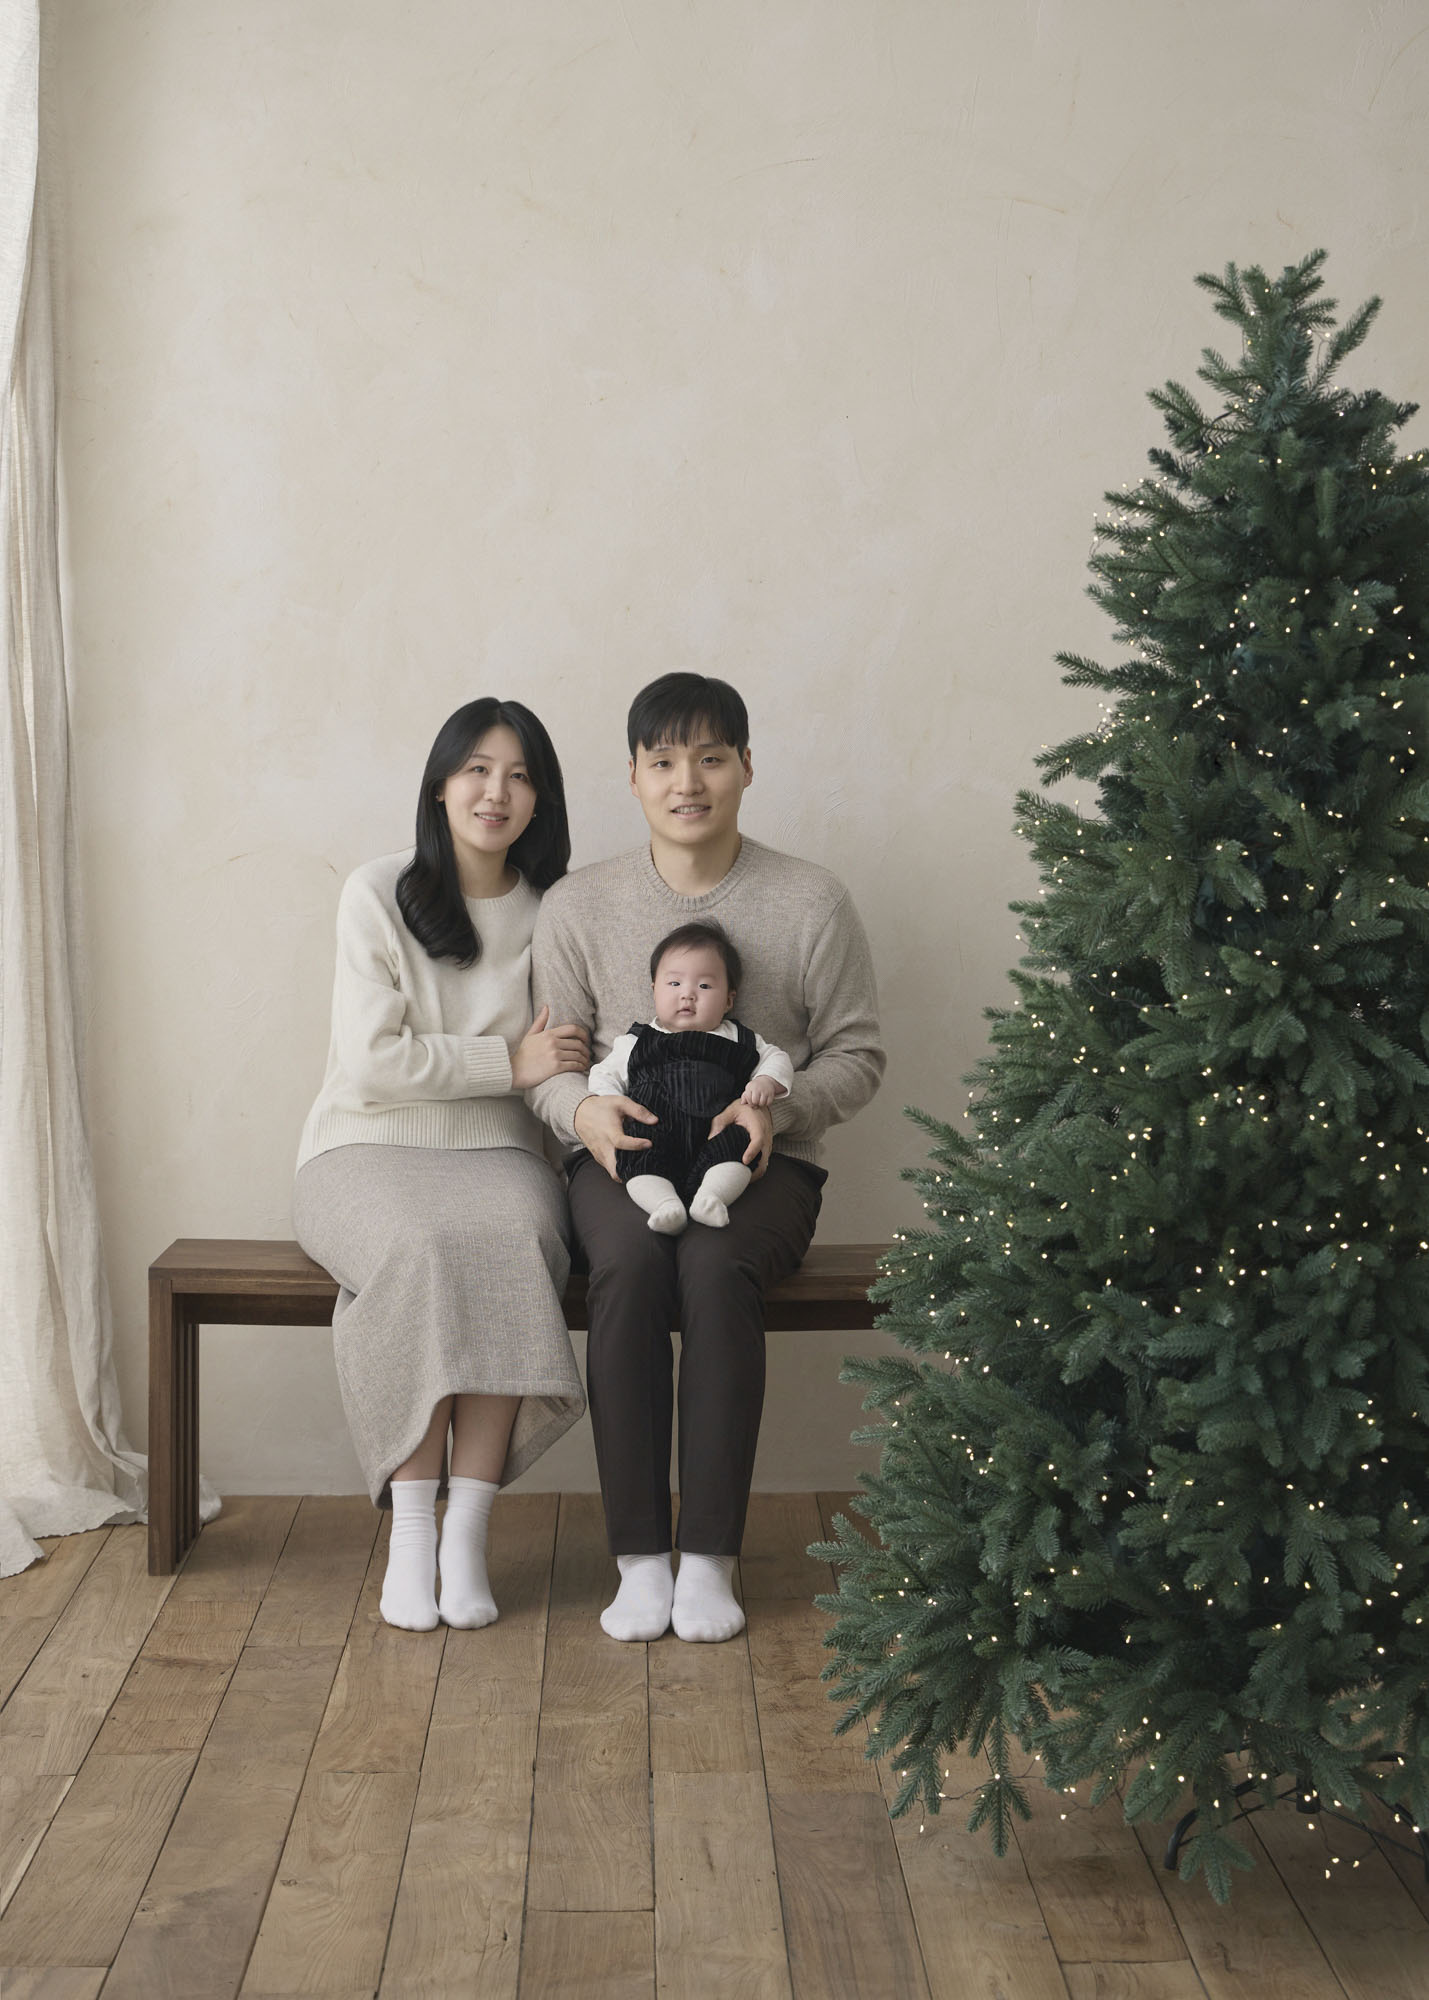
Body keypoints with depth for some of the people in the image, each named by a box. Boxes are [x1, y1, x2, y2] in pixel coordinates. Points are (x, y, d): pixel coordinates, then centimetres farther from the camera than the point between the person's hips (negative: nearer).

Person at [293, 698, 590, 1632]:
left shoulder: (552, 911, 9)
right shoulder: (378, 894, -1)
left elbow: (569, 1055, 16)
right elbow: (371, 1062, -9)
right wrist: (510, 1061, -11)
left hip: (497, 1152, 2)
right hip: (371, 1148, -2)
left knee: (517, 1238, -33)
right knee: (417, 1246, -36)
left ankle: (469, 1528, -30)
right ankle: (411, 1526, -28)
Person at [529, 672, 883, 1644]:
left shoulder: (813, 902, 1)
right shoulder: (577, 906, 4)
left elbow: (857, 1055, 4)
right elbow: (549, 1058, 8)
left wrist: (781, 1106, -16)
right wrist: (584, 1109, -16)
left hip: (764, 1162, -1)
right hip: (625, 1156, 1)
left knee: (717, 1266, -34)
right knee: (629, 1264, -33)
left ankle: (711, 1558, -26)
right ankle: (641, 1556, -26)